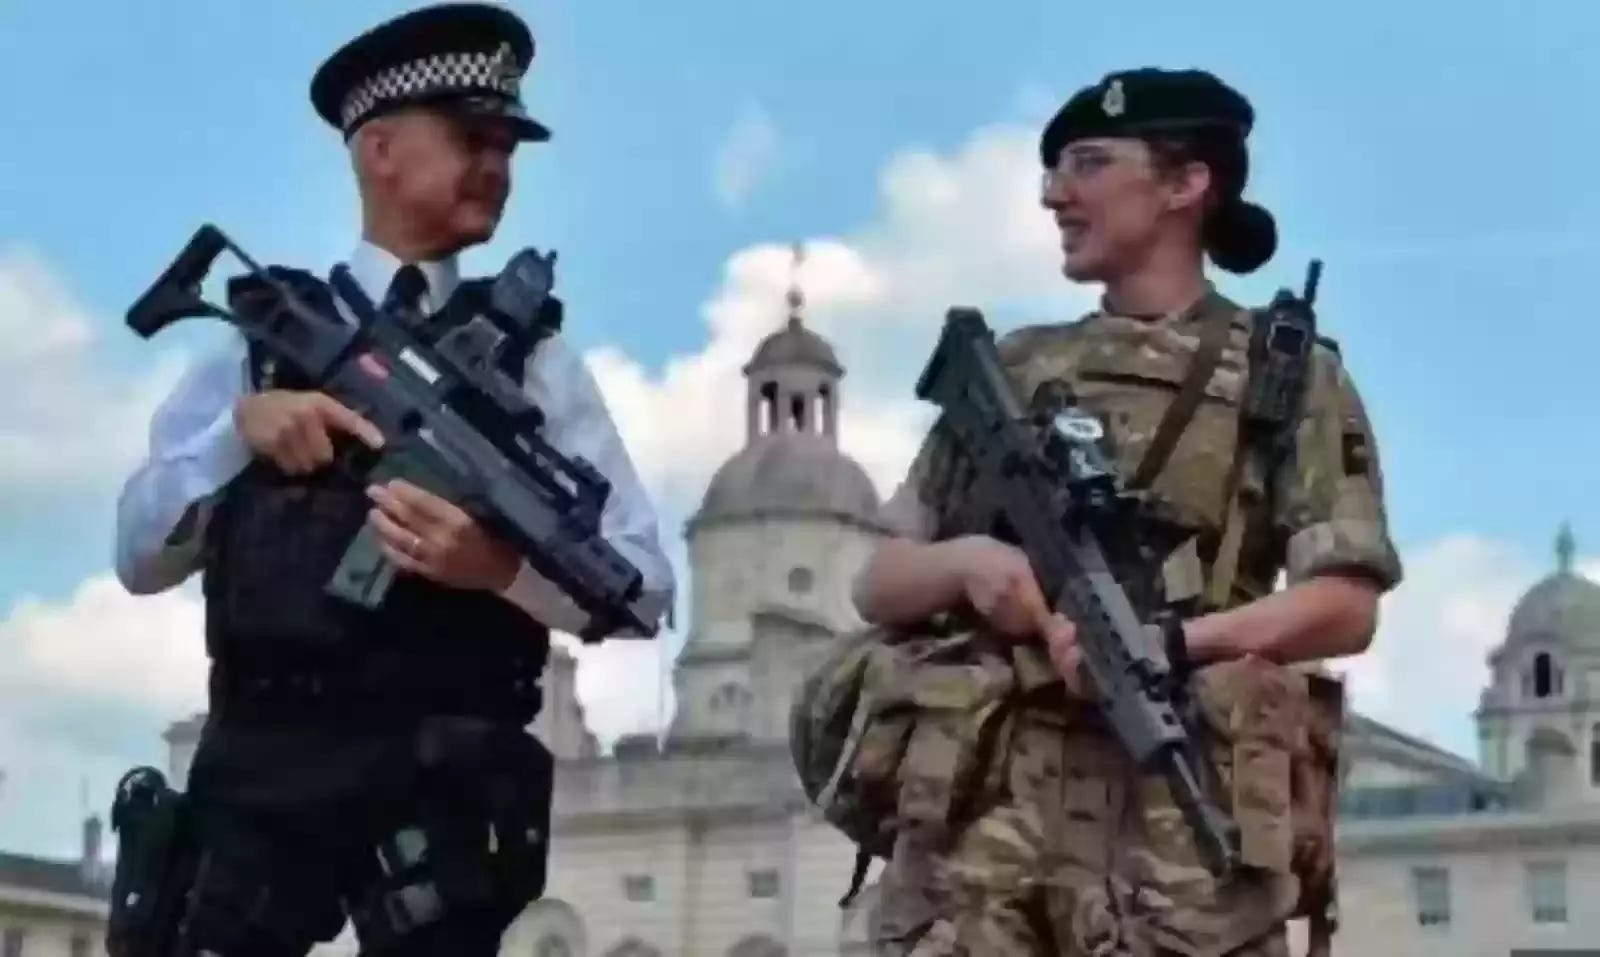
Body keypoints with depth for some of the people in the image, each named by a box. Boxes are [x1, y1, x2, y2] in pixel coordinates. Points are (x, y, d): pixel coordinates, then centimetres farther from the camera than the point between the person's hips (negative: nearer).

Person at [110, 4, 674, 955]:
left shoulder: (528, 355, 9)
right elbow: (140, 556, 7)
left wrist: (505, 566, -16)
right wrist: (241, 428, -9)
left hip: (441, 774, 0)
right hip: (260, 765, 1)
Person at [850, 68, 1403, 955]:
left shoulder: (1286, 374, 12)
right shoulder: (1005, 371, 22)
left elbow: (1346, 606, 1)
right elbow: (877, 586, 21)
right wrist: (966, 559, -2)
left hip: (1180, 800, -3)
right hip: (978, 797, 3)